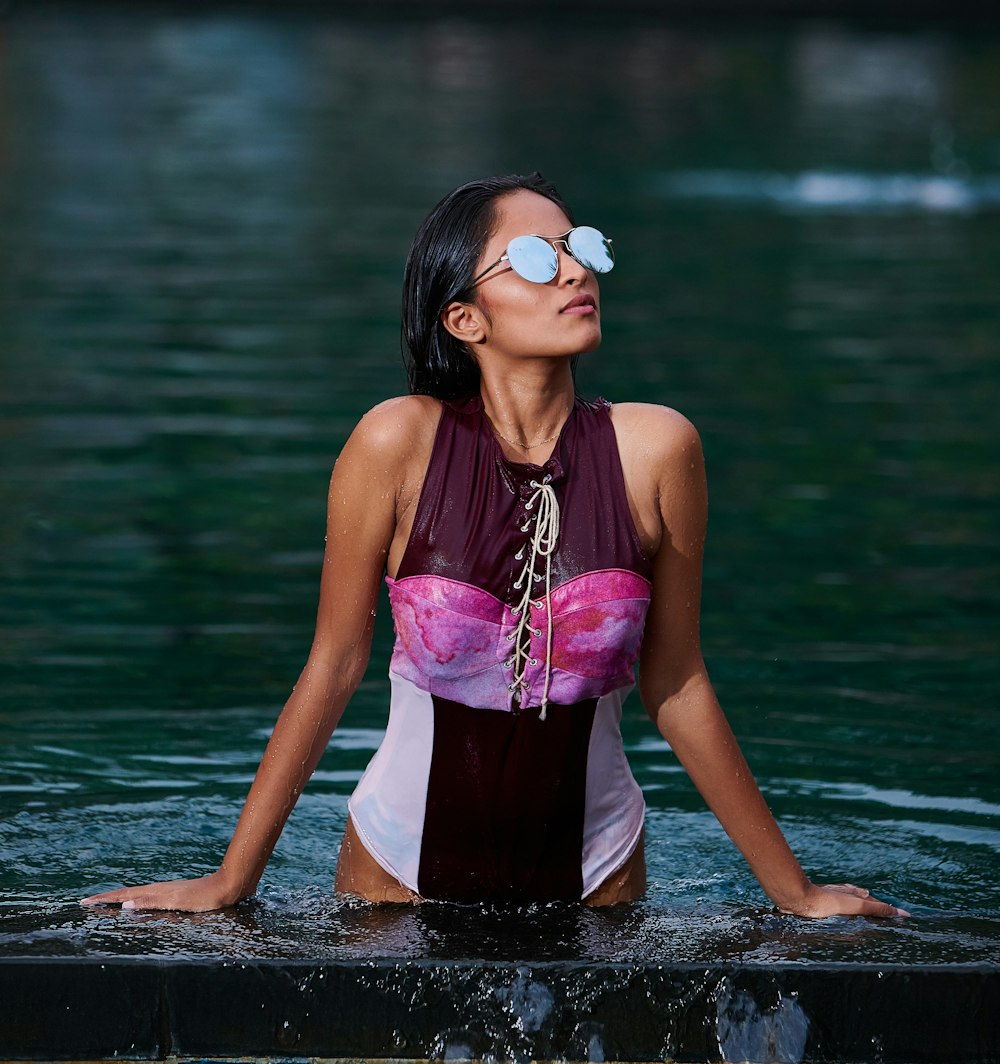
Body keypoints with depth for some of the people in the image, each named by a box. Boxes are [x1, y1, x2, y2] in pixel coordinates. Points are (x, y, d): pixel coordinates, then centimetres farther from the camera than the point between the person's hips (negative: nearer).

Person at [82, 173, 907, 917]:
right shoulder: (400, 443, -16)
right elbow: (333, 668, -7)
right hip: (403, 874, -1)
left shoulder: (654, 450, -12)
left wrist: (795, 893, 3)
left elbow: (678, 690, -2)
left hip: (592, 874, 1)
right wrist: (231, 883, -2)